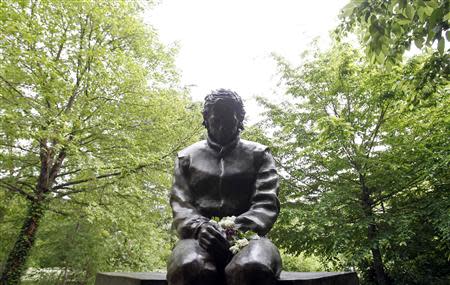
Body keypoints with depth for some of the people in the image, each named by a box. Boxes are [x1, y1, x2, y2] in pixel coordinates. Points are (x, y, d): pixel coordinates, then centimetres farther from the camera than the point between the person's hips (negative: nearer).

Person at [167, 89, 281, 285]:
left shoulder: (258, 155, 14)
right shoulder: (187, 157, 17)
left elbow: (266, 202, 2)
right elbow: (180, 204, 7)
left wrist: (243, 228, -18)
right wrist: (199, 227, -16)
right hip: (200, 237, 1)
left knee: (253, 268, -37)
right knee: (189, 268, -35)